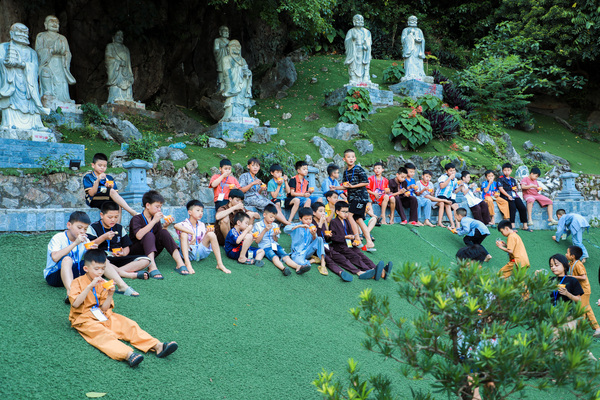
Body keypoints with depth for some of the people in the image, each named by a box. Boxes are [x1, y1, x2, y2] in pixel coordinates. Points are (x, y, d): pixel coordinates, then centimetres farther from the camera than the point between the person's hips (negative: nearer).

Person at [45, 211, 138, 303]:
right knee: (67, 259, -37)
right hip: (53, 275, -6)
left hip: (75, 272, 6)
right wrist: (75, 243, -33)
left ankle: (122, 285, -16)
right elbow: (55, 258, -33)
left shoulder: (84, 240, 5)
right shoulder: (58, 238, -14)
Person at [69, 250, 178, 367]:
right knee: (102, 334, -34)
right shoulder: (78, 282, -1)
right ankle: (128, 355, -60)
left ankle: (157, 346, -30)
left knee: (129, 325, -16)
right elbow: (75, 304, -19)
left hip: (103, 316, 5)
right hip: (84, 319, -5)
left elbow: (104, 309, 4)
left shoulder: (103, 284, 11)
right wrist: (90, 286, -24)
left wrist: (110, 295, -14)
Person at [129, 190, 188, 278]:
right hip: (136, 251, -5)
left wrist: (165, 226, -15)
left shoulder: (156, 219, 8)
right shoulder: (137, 219, -12)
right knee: (149, 235, -31)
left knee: (164, 233, -17)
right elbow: (139, 236, -31)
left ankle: (180, 264, -30)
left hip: (151, 252, 5)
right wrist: (154, 221, -30)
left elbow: (162, 237, 2)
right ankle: (152, 268, -49)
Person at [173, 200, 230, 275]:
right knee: (184, 234, -27)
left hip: (200, 252, 4)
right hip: (188, 253, -4)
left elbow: (203, 241, 8)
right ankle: (187, 263, -40)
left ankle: (220, 264, -20)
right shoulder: (184, 224, -7)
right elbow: (176, 226, -33)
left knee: (211, 234, -16)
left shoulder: (202, 225, 11)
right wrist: (192, 233, -38)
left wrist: (207, 232, -12)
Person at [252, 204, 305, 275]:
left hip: (275, 245, 4)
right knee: (274, 257, -33)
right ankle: (283, 268, -60)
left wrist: (274, 235, -6)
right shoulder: (258, 225, 4)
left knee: (286, 256, -24)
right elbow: (257, 241, -2)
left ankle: (298, 267, -47)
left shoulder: (275, 225, 17)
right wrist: (265, 230, -12)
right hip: (265, 246, -4)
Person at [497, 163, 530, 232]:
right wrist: (508, 195, -15)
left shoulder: (512, 179, 24)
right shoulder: (501, 179, 6)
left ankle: (525, 225, -8)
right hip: (506, 196, -6)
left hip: (514, 195, 6)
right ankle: (512, 225, -30)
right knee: (513, 208, -30)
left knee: (523, 208, -13)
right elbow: (501, 189, -4)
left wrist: (515, 189, 3)